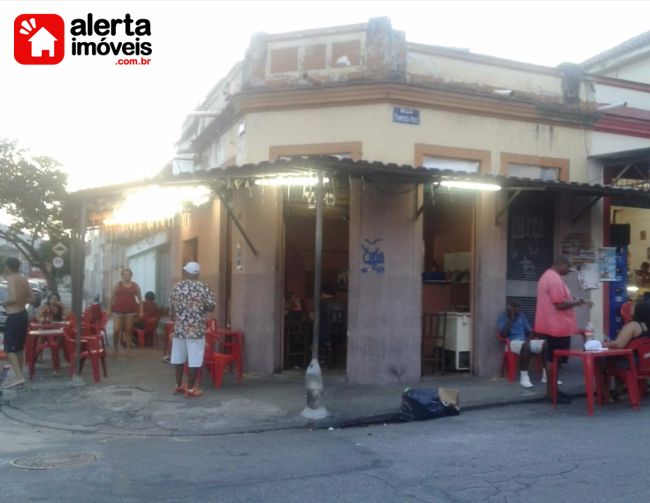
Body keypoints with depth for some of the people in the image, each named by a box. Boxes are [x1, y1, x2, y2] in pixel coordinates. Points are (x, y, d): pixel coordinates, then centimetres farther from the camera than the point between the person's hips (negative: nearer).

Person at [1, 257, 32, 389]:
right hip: (23, 314, 8)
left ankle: (18, 376, -14)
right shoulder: (24, 279, 9)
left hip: (14, 317, -8)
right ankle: (19, 374, 22)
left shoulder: (11, 279, -15)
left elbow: (13, 298, -25)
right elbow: (30, 298, 14)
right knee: (19, 347, 16)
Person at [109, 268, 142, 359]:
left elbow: (140, 298, 8)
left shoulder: (135, 285, 6)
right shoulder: (118, 285, 4)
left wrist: (141, 310, 2)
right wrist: (110, 309, -1)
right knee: (116, 330, -5)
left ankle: (128, 351, 7)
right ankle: (116, 349, 13)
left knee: (128, 331, 3)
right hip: (118, 310, 0)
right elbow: (112, 298, 6)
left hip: (131, 310, 1)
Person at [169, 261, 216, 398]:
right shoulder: (204, 288, -7)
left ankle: (179, 386, 26)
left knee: (179, 358, 16)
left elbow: (171, 310, 8)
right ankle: (190, 389, 5)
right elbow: (212, 307, -4)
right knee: (194, 360, 2)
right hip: (197, 330, -4)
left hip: (179, 329, 4)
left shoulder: (176, 287, 2)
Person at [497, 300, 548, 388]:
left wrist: (528, 339, -7)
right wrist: (511, 318, -12)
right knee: (525, 345, -40)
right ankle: (524, 377, -37)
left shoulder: (521, 316, 17)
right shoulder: (502, 317, -1)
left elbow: (529, 331, 16)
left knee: (545, 344, -19)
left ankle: (546, 374, -15)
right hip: (512, 342, -6)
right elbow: (504, 334, -14)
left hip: (526, 341, 6)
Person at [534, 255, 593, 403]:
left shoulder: (547, 276, 17)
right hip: (557, 327, -10)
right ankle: (551, 393, 1)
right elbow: (560, 304, -22)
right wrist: (579, 301, -12)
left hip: (551, 325, 10)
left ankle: (552, 390, 20)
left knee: (553, 359, 14)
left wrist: (573, 301, 16)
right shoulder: (555, 279, -18)